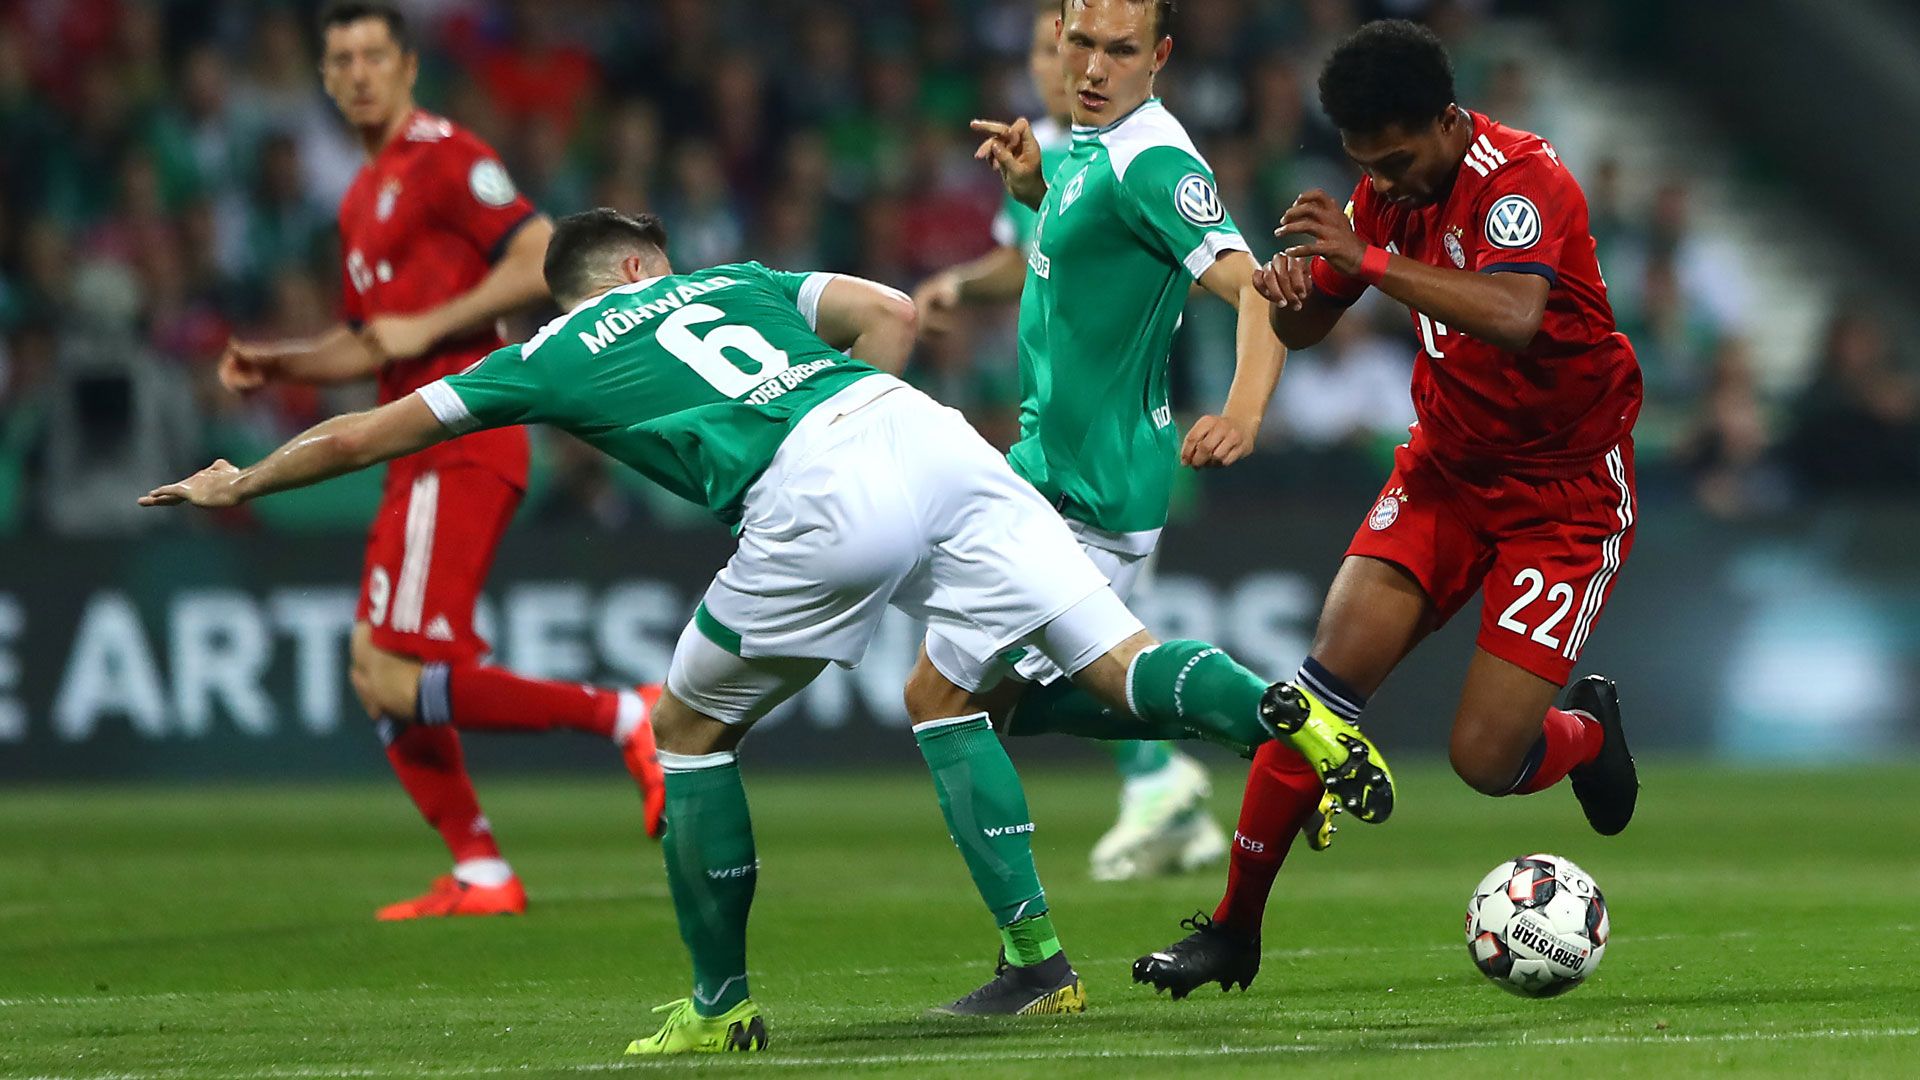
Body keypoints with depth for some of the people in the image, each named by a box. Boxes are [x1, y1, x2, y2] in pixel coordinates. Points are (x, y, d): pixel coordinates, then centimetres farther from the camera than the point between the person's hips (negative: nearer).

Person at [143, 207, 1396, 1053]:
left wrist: (237, 484, 48)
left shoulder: (555, 357, 25)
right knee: (1124, 666, 10)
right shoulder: (729, 280, 34)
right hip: (937, 439, 4)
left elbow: (359, 436, 34)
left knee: (691, 730, 17)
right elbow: (890, 315, 21)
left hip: (819, 501, -4)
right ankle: (1287, 713, -17)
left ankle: (722, 1004, 23)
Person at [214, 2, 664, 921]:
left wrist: (428, 326, -17)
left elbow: (544, 260, -17)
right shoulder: (363, 199, 22)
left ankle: (627, 718, -12)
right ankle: (479, 874, 10)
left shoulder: (445, 158, -7)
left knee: (400, 683, -17)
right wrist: (275, 365, 14)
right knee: (378, 675, 7)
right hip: (418, 453, 10)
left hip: (459, 447, -10)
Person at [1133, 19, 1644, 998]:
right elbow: (1305, 328, 9)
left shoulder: (1524, 181, -23)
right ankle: (1234, 929, -5)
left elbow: (1511, 318, -42)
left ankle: (1588, 727, 25)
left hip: (1567, 490, -6)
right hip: (1447, 466, 6)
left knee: (1485, 759, -12)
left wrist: (1368, 259, -41)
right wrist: (1291, 292, -15)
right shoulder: (1386, 193, -1)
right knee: (1334, 668, -13)